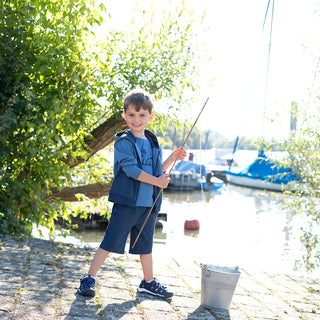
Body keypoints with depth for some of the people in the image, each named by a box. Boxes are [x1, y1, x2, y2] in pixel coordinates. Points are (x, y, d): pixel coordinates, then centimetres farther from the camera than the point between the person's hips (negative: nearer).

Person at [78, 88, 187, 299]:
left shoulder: (153, 143, 14)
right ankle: (89, 278, 5)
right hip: (127, 202, -6)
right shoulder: (124, 142, -7)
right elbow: (131, 169, -17)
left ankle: (148, 282, 29)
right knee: (110, 241, -4)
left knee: (145, 243, 17)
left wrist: (173, 158, 8)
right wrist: (157, 181, -14)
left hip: (149, 203, 6)